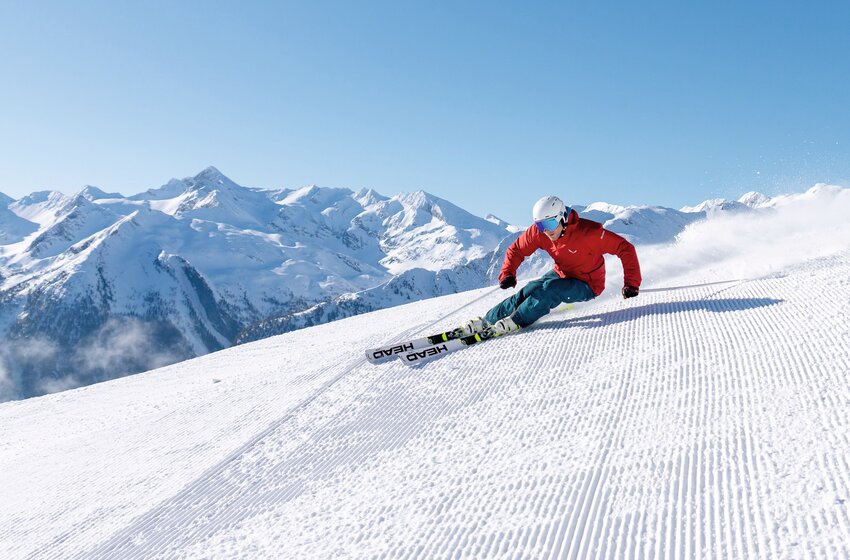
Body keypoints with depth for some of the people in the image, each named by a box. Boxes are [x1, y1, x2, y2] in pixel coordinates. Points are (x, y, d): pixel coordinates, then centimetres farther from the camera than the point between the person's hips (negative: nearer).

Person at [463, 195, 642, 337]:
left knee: (550, 289, -31)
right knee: (528, 291, -17)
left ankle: (516, 321, -28)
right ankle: (486, 321, -16)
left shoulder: (588, 231, -30)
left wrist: (631, 284, -31)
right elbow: (516, 250, -3)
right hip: (562, 274, 5)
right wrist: (507, 274, -20)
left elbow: (625, 248, -26)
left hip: (588, 285, -5)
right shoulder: (538, 232, -16)